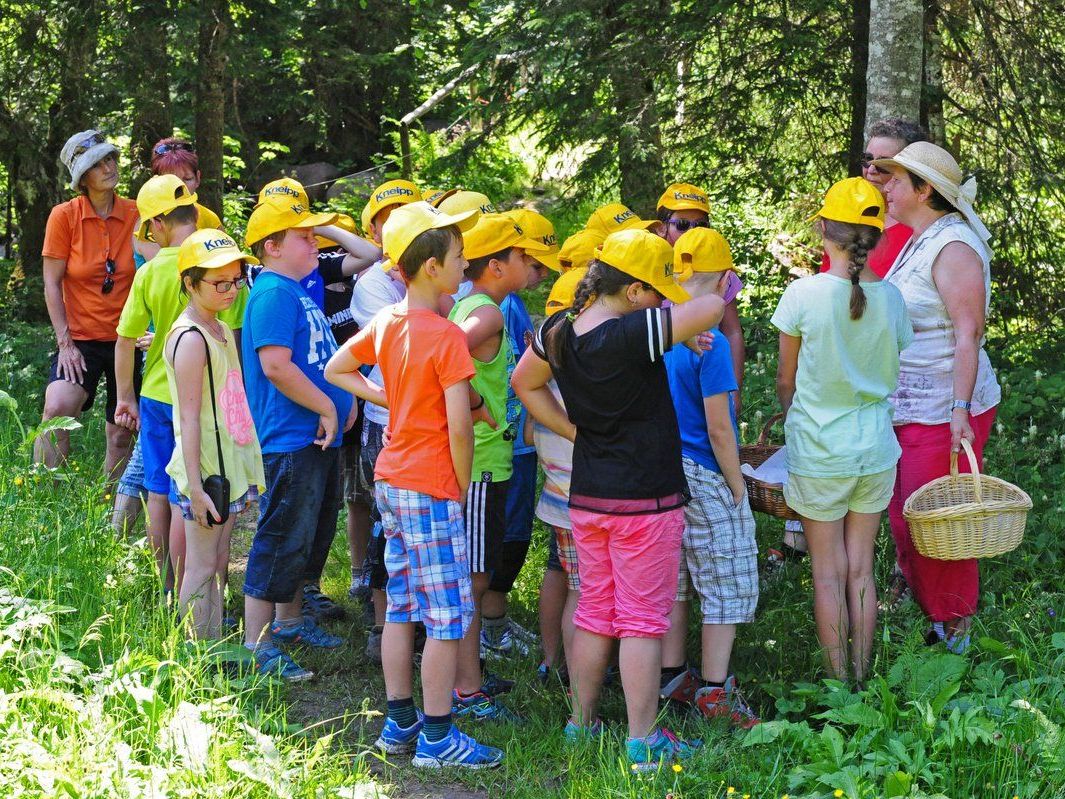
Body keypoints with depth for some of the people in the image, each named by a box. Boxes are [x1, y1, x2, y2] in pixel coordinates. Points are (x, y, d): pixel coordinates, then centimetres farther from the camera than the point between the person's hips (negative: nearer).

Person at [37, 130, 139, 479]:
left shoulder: (136, 215, -1)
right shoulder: (64, 216, -5)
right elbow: (52, 283, -3)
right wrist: (65, 342, -9)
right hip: (81, 338, -2)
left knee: (122, 435, 7)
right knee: (57, 411, -25)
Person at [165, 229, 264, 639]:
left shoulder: (222, 331, 12)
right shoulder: (190, 339, -16)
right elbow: (189, 418, -20)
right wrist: (195, 487, -22)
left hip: (230, 465, 9)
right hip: (204, 469, -9)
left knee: (218, 563, 13)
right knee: (201, 567, -2)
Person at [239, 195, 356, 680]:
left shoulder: (300, 290, 15)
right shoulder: (273, 294, -16)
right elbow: (276, 365, -25)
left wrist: (345, 398, 11)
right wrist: (327, 408, -17)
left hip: (320, 439, 10)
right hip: (291, 440, -10)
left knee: (312, 536, 20)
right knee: (281, 542, -5)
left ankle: (290, 621, 34)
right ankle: (257, 646, 2)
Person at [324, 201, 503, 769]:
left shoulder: (385, 323, 5)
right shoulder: (446, 336, -18)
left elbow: (335, 370, 18)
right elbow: (459, 425, -20)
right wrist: (463, 487, -6)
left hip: (390, 479, 8)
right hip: (430, 486, -8)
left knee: (402, 606, 14)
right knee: (448, 616, -1)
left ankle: (399, 723, 22)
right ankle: (437, 738, 4)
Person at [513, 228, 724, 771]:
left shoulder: (557, 332, -1)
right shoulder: (632, 335, -23)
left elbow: (525, 383, 15)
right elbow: (710, 310, -25)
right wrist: (672, 313, -4)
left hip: (587, 497, 7)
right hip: (646, 501, -7)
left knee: (595, 611, 18)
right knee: (643, 620, 2)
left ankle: (581, 722, 27)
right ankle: (643, 741, 8)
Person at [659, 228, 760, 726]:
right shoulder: (710, 342, -19)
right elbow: (718, 429, -19)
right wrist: (736, 486, -7)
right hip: (705, 477, -7)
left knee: (673, 579, 17)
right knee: (727, 584, 4)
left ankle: (672, 678, 25)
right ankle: (714, 692, 8)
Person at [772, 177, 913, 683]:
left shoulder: (804, 294, -14)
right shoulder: (891, 298, -5)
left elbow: (785, 381, -3)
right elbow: (894, 372, 6)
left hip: (818, 451, -3)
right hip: (874, 449, 3)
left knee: (828, 573, 8)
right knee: (861, 569, 13)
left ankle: (838, 685, 14)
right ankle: (862, 680, 21)